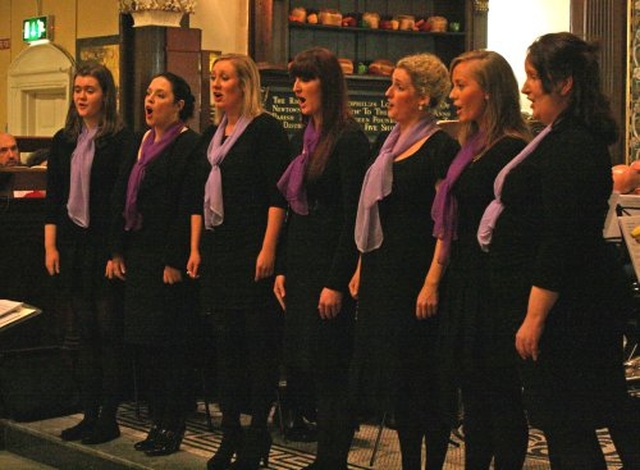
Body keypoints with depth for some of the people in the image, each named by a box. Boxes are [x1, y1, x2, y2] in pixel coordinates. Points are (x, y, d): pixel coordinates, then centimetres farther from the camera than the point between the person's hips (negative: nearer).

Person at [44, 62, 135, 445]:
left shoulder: (122, 140, -6)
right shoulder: (64, 141, 12)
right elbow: (53, 197, 12)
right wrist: (50, 246, 5)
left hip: (106, 247, -6)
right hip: (73, 246, 6)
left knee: (109, 333, 0)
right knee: (86, 333, 9)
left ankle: (109, 418, 7)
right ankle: (90, 414, 15)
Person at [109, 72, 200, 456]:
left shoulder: (190, 145, -10)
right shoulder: (141, 143, 15)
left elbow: (187, 208, -16)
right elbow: (125, 200, 17)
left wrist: (175, 262, -19)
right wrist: (118, 251, 11)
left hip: (168, 261, -8)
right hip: (138, 256, 8)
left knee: (170, 344, -2)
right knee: (142, 342, 10)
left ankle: (172, 427, 8)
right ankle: (159, 421, 20)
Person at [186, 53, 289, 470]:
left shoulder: (266, 128, -6)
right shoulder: (213, 135, 15)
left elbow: (278, 194, -13)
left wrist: (268, 249, -19)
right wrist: (195, 248, 12)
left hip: (253, 251, -7)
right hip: (217, 250, 8)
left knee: (259, 341, -2)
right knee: (225, 342, 9)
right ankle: (231, 435, 17)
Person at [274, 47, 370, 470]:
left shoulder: (349, 140, -12)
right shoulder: (303, 139, 15)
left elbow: (354, 217, -16)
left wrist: (337, 282, -19)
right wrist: (283, 269, 14)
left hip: (331, 270, -9)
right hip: (301, 268, 9)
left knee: (332, 372, -4)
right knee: (306, 367, 10)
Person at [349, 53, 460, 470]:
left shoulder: (442, 147, -10)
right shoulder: (389, 145, 15)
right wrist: (361, 270, 16)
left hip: (418, 272, -8)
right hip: (383, 272, 8)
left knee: (423, 377, -2)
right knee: (392, 373, 11)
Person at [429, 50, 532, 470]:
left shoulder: (513, 150, -14)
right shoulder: (471, 148, 15)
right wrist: (435, 278, 15)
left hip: (496, 286, -9)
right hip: (465, 282, 9)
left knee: (501, 393, -1)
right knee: (472, 390, 14)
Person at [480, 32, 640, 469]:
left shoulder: (570, 148, -21)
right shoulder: (583, 138, 13)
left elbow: (560, 241, -25)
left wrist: (534, 317, -23)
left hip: (564, 309, -11)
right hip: (591, 301, 11)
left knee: (566, 426, -1)